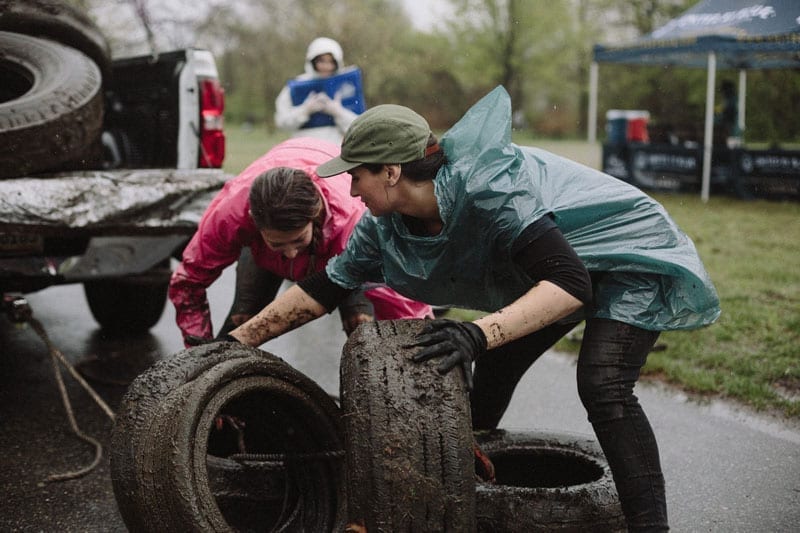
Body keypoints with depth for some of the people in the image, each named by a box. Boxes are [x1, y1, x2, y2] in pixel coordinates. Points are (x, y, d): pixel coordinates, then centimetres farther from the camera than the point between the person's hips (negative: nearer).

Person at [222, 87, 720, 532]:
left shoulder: (485, 187, -38)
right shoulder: (386, 226, -12)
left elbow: (569, 284, -42)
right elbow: (324, 288, -4)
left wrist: (481, 333, -55)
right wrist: (237, 342, -5)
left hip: (631, 253, -8)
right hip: (550, 270, 8)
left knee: (603, 386, -25)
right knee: (491, 376, 5)